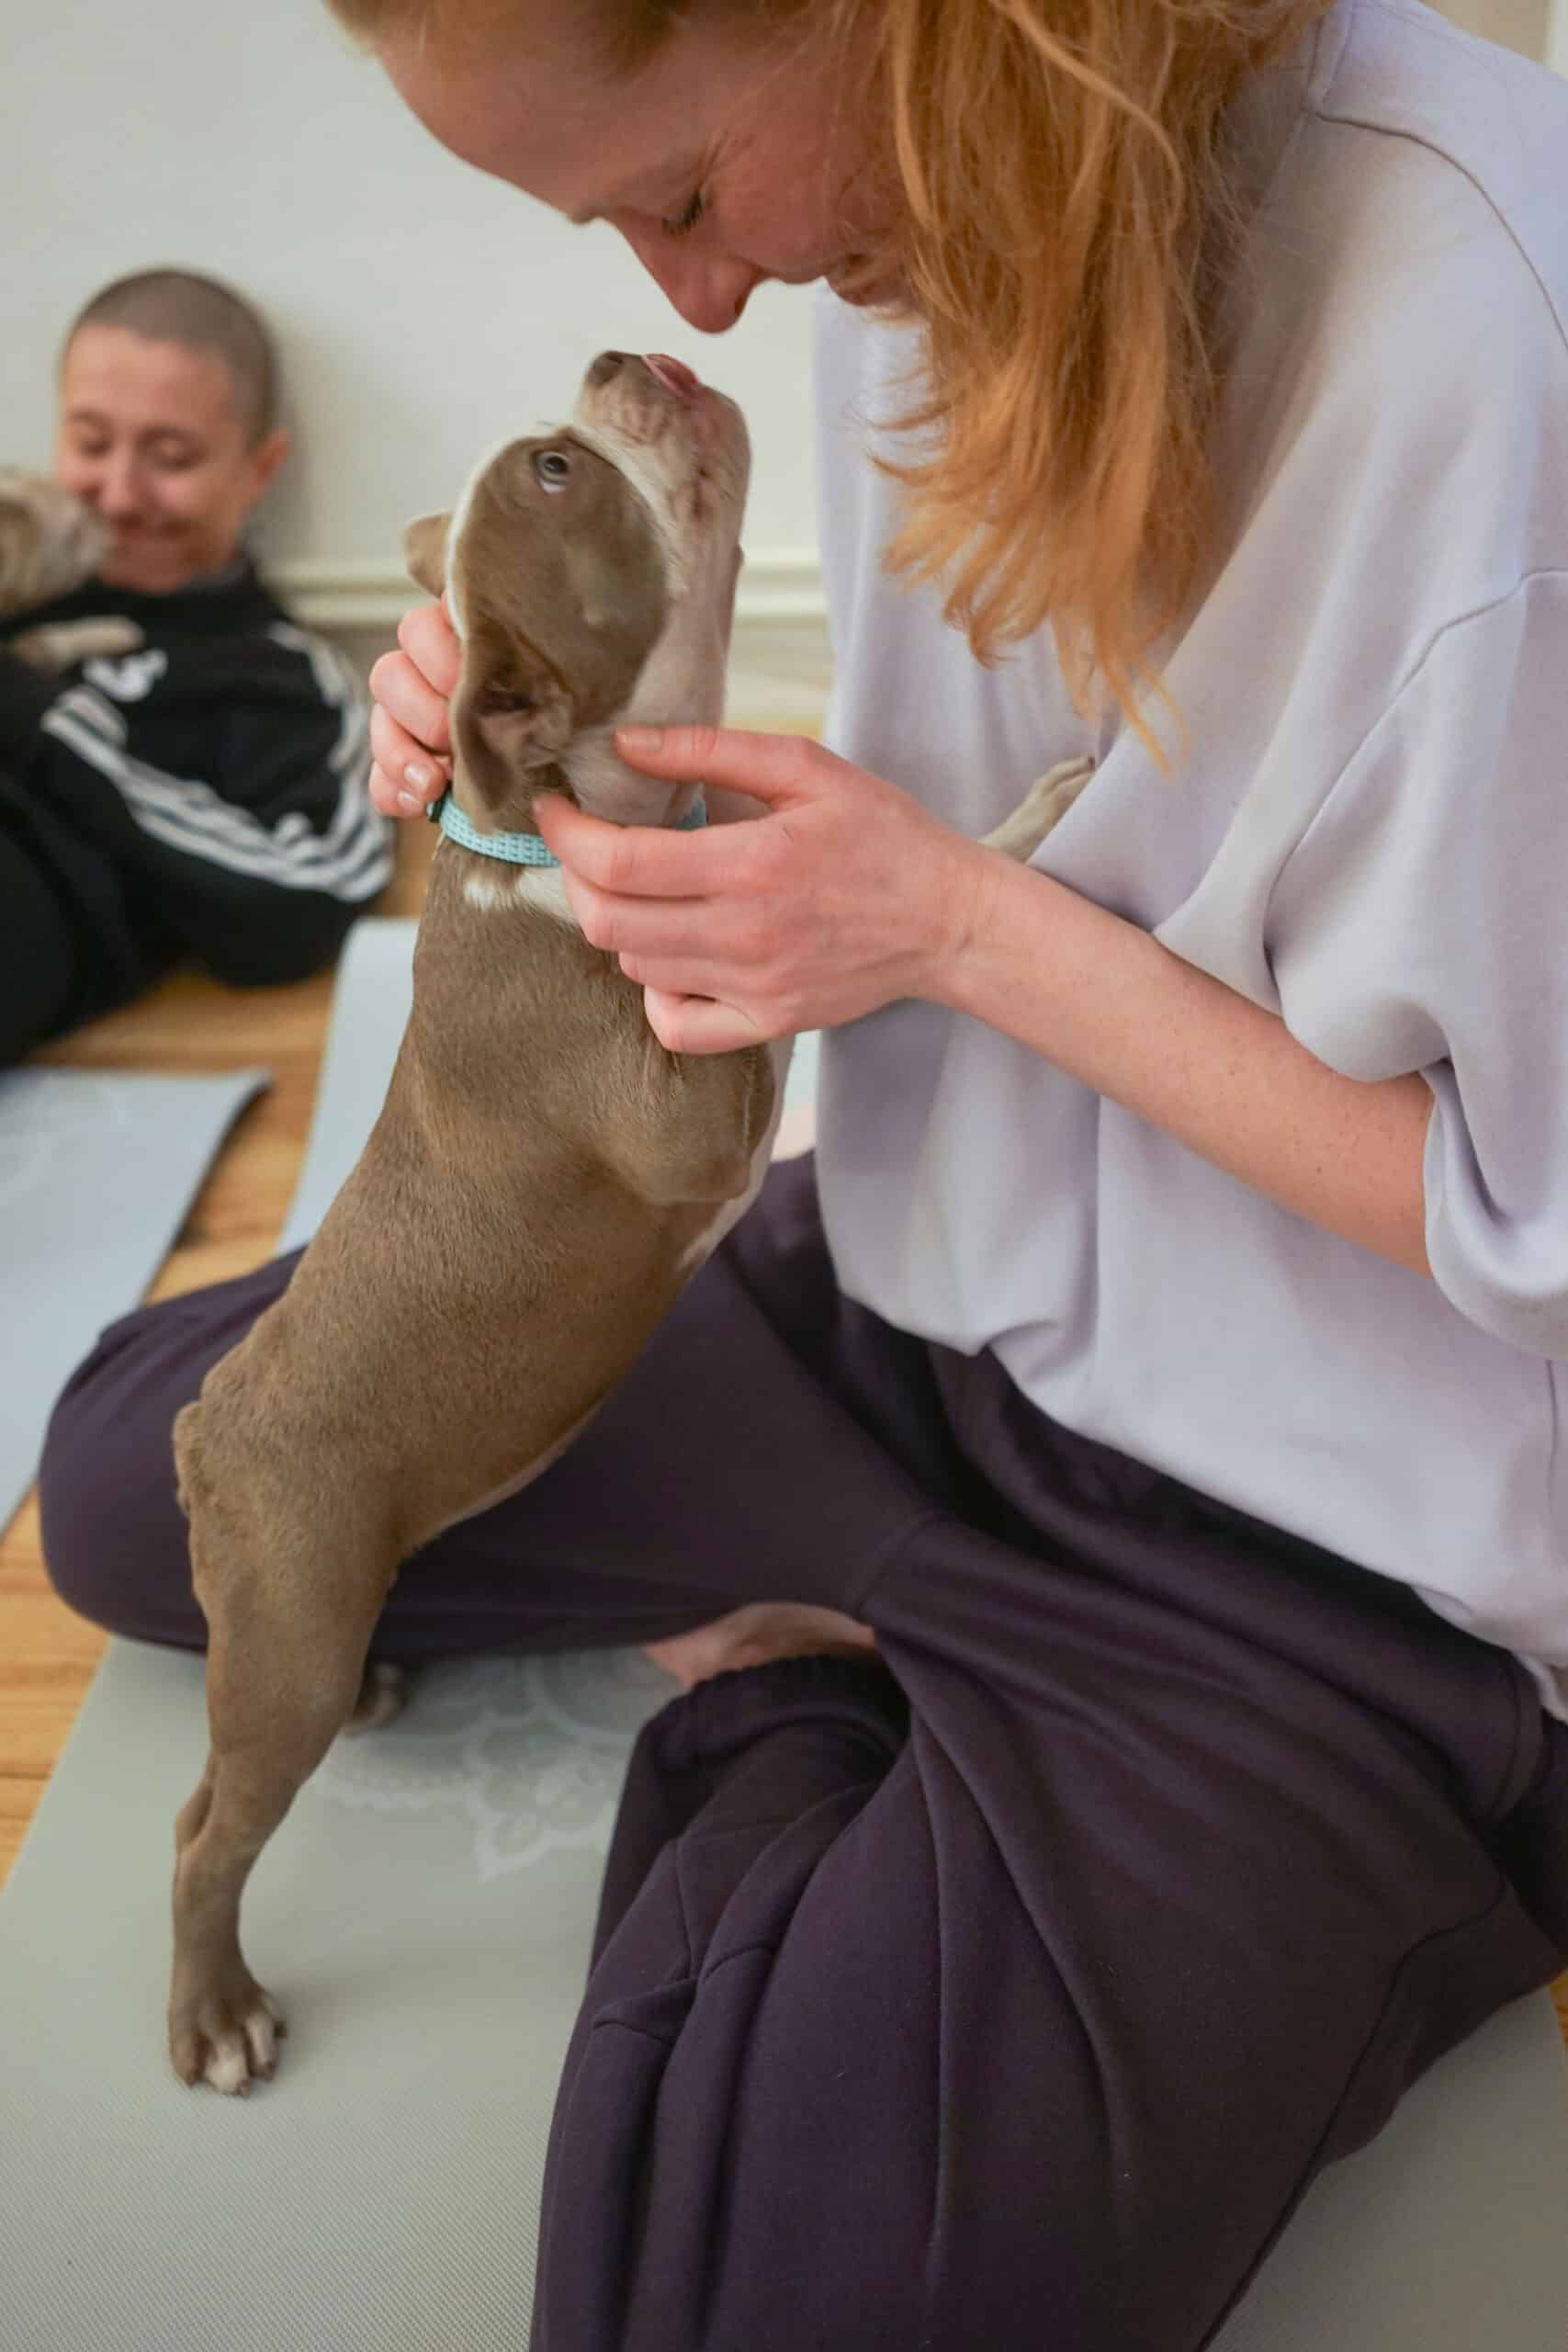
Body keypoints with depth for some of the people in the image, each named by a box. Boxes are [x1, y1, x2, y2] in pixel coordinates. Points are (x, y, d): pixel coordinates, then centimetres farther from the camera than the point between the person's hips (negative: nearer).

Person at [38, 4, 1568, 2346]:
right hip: (913, 1296, 7)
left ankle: (777, 1692, 6)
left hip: (1304, 1545, -6)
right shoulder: (912, 234, -4)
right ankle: (796, 1638, 10)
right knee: (128, 1469, 10)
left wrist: (961, 923, -24)